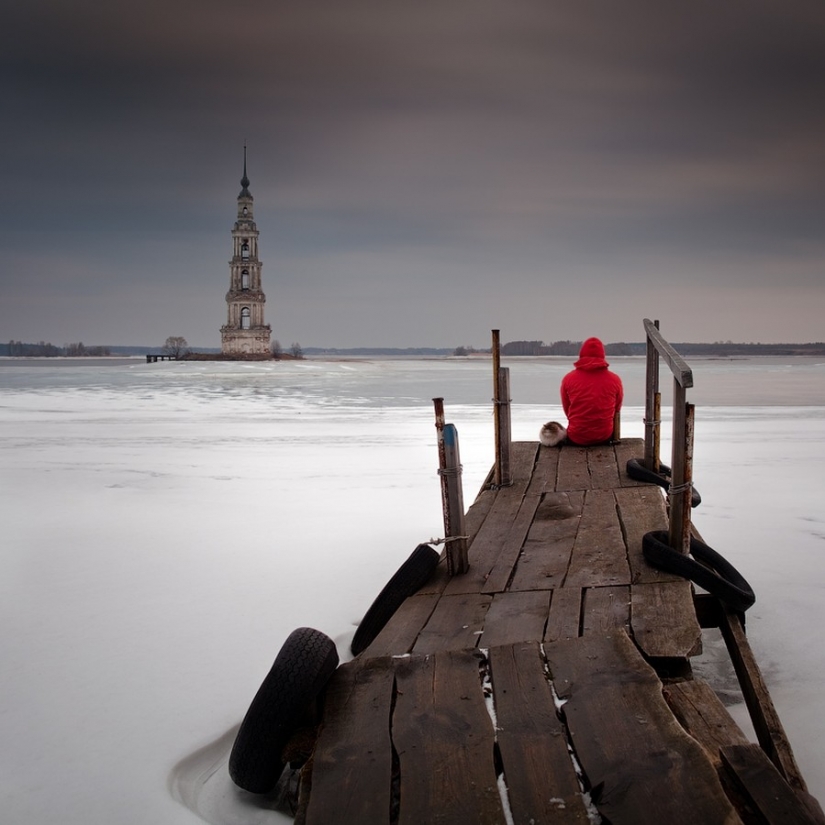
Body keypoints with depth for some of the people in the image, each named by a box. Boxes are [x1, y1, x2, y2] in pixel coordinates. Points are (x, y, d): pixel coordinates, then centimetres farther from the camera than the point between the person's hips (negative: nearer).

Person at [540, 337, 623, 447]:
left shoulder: (568, 379, -7)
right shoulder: (615, 380, -6)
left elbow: (567, 410, 4)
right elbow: (617, 409, 9)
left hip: (576, 438, 0)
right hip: (605, 437, 0)